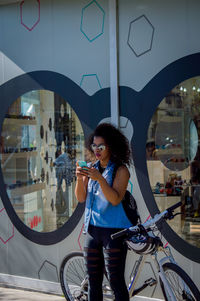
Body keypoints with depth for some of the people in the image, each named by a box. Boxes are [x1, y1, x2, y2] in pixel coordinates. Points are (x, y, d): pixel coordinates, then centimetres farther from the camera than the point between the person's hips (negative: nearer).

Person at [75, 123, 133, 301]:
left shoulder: (120, 170, -5)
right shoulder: (92, 168, 12)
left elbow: (115, 199, -17)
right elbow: (81, 198, 6)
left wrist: (100, 178, -27)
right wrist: (80, 178, -11)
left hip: (113, 231, -6)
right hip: (92, 229, 6)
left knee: (116, 282, -5)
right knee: (93, 281, 12)